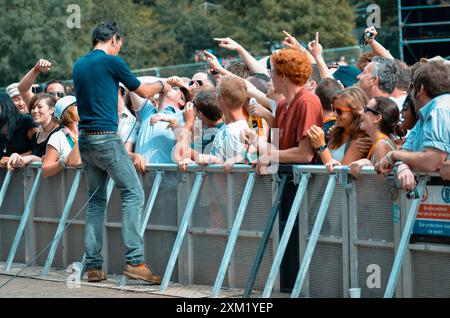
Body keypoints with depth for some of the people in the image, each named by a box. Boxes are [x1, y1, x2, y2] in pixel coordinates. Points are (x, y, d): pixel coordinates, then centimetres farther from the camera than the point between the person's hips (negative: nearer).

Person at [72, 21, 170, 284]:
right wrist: (161, 86, 27)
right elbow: (143, 92, 6)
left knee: (96, 200, 12)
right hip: (106, 137, -8)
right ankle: (135, 260, -16)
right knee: (133, 193, -6)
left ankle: (93, 265, 8)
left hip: (85, 139, 8)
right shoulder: (112, 62, -5)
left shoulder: (79, 65, 15)